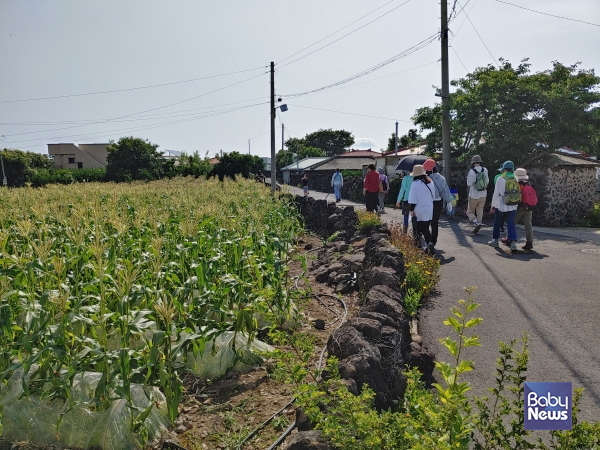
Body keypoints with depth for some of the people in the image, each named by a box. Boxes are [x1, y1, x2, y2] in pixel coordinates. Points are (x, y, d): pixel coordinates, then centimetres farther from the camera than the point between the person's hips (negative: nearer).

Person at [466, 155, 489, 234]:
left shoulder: (472, 171, -17)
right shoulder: (485, 170, -1)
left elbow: (469, 183, -17)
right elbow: (487, 181, 8)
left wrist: (468, 178, 0)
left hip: (474, 195, -5)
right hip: (483, 195, 5)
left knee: (470, 212, 8)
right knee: (480, 212, 13)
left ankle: (477, 223, -15)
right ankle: (477, 229, 14)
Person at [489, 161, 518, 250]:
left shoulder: (500, 179, -9)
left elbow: (496, 193, -7)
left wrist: (493, 205, 0)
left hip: (500, 206, -2)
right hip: (512, 207, 3)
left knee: (497, 224, 15)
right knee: (511, 225, 2)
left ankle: (495, 240, 25)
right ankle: (513, 242, -11)